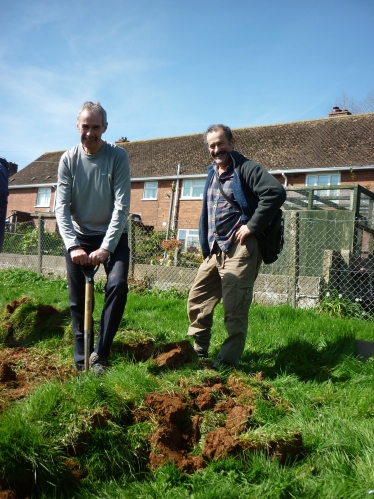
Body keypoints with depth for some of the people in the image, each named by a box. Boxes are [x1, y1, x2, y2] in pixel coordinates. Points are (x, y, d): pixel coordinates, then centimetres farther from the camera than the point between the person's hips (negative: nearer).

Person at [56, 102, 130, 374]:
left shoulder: (118, 156, -11)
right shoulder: (68, 160, -5)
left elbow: (122, 206, -17)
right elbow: (61, 207, -11)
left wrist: (106, 247, -25)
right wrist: (73, 246, -24)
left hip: (113, 235, -1)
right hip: (79, 237, 2)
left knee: (118, 286, -21)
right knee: (78, 300, 2)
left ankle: (100, 355, -8)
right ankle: (81, 361, 14)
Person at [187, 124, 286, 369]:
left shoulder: (246, 168, -9)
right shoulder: (212, 173, 17)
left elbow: (276, 192, -23)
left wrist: (252, 226, -20)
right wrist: (206, 246, 18)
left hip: (240, 249, -9)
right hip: (215, 250, 9)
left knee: (234, 310, -4)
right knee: (198, 300, 13)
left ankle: (227, 363, 8)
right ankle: (197, 352, 28)